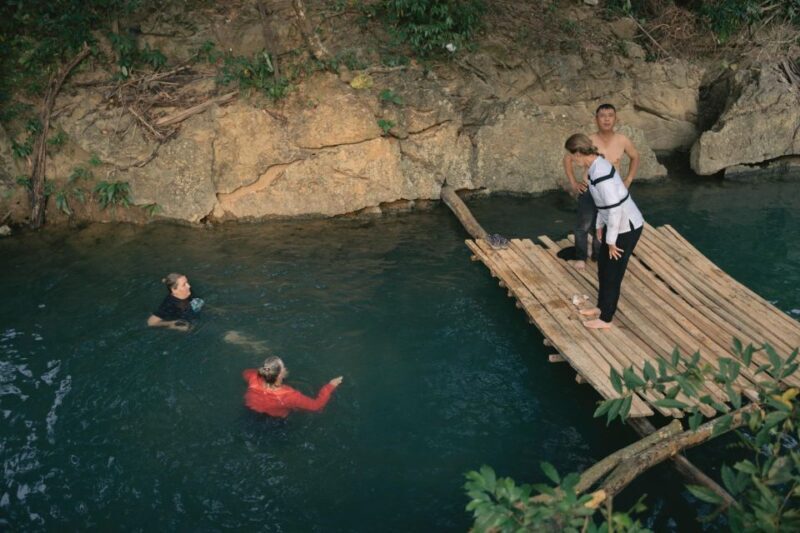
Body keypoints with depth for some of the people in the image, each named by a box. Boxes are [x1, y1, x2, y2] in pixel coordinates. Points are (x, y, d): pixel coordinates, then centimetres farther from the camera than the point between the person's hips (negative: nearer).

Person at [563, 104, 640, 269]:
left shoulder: (623, 141, -12)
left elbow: (635, 157, 10)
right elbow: (567, 158, -3)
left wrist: (628, 180, 3)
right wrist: (573, 183, -6)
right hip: (588, 190, -2)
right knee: (584, 226, 7)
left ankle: (598, 254, 37)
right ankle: (581, 256, 29)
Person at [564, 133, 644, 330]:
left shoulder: (600, 173, -29)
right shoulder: (597, 165, 2)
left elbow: (615, 208, -28)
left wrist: (611, 241, -20)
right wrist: (599, 225, 22)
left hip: (626, 228, -9)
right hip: (617, 224, 9)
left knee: (612, 273, 5)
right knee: (603, 266, 21)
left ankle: (605, 319, 22)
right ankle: (602, 308, 39)